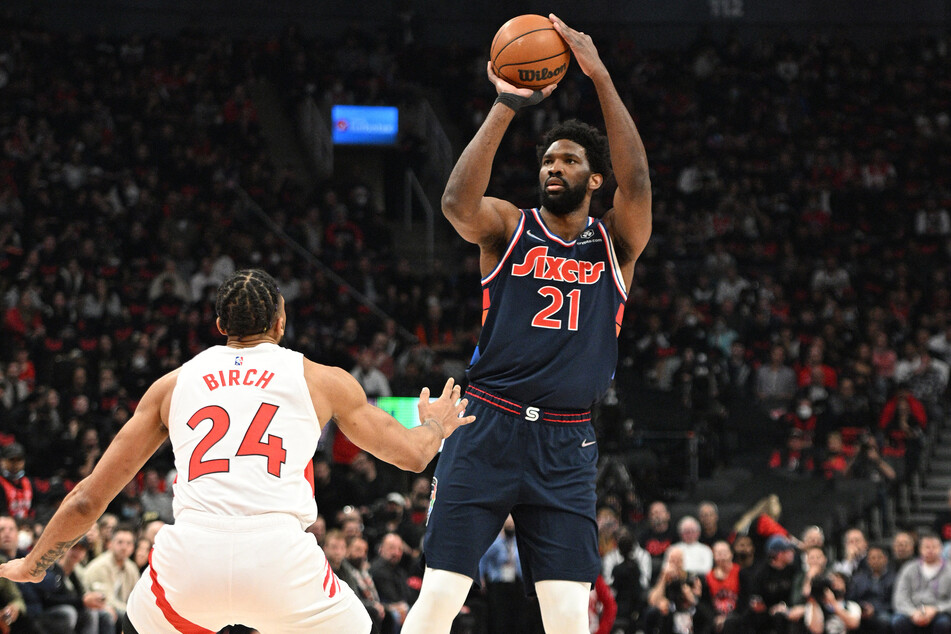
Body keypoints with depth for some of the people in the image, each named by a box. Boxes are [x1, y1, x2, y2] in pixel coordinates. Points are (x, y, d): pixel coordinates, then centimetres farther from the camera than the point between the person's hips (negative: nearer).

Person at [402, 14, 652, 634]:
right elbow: (457, 203, -16)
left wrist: (601, 77, -19)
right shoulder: (508, 227, 6)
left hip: (567, 444, 1)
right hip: (488, 428, -1)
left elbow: (636, 182, -11)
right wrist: (506, 106, -24)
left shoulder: (616, 243, 8)